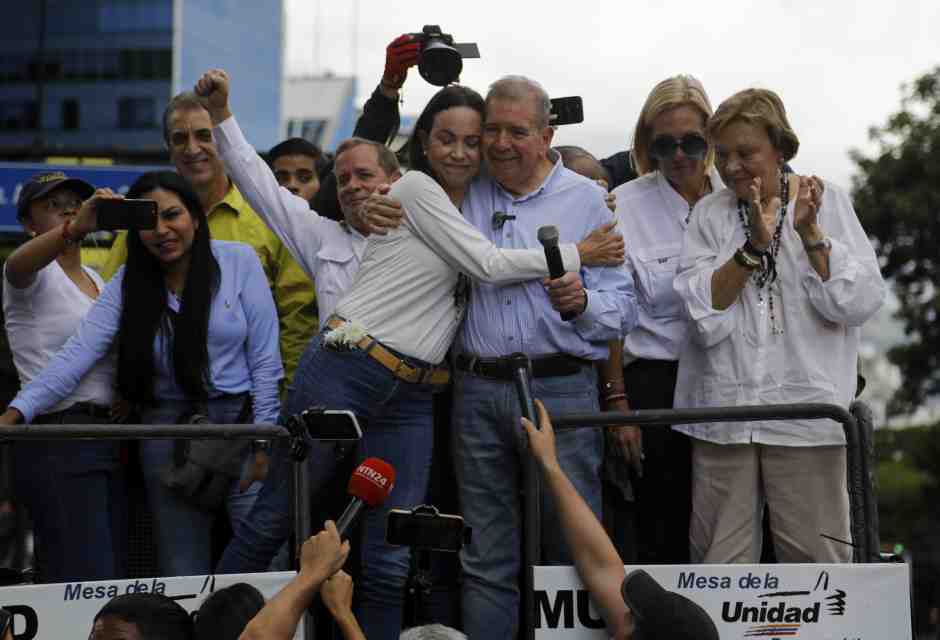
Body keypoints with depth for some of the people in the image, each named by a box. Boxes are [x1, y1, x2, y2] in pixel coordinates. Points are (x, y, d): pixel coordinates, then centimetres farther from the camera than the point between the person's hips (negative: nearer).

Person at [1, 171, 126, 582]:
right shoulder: (36, 275, -2)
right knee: (90, 581, -17)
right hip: (58, 439, -8)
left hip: (108, 437, 8)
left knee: (116, 576, 5)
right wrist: (74, 228, -47)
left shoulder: (96, 278, 21)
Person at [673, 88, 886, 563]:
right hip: (722, 414, 2)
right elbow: (704, 315, -5)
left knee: (814, 559, -1)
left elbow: (858, 303, -3)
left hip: (805, 413, -1)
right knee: (718, 565, 4)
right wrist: (754, 245, -14)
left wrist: (809, 233, -10)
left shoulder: (827, 202, 5)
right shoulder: (709, 215, 8)